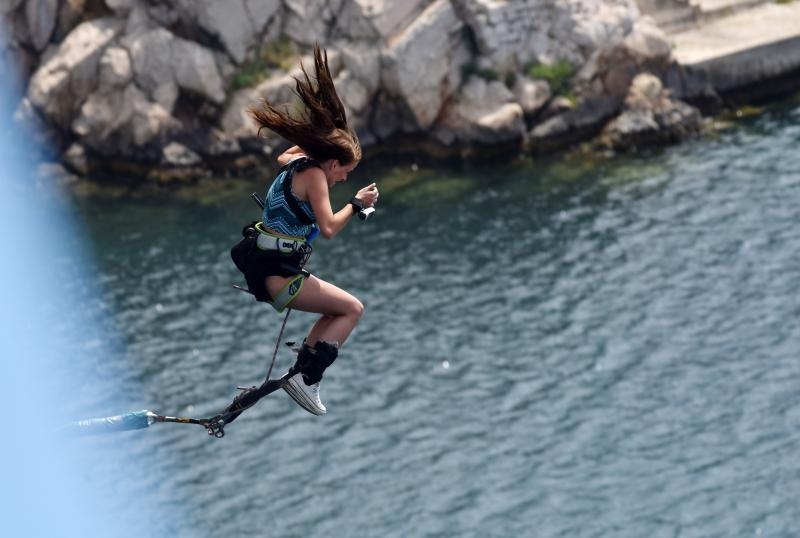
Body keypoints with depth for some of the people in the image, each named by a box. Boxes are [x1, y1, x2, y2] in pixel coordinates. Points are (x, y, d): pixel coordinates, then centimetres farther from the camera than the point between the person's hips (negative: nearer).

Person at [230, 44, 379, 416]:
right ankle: (305, 378, -12)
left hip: (262, 267, 10)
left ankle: (300, 374, 9)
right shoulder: (314, 175, -13)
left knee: (337, 311, 20)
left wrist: (312, 142, 33)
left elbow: (284, 156, 40)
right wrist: (357, 204, -8)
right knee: (353, 309, -5)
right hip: (277, 273, -10)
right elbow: (328, 227, -21)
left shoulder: (295, 162, 13)